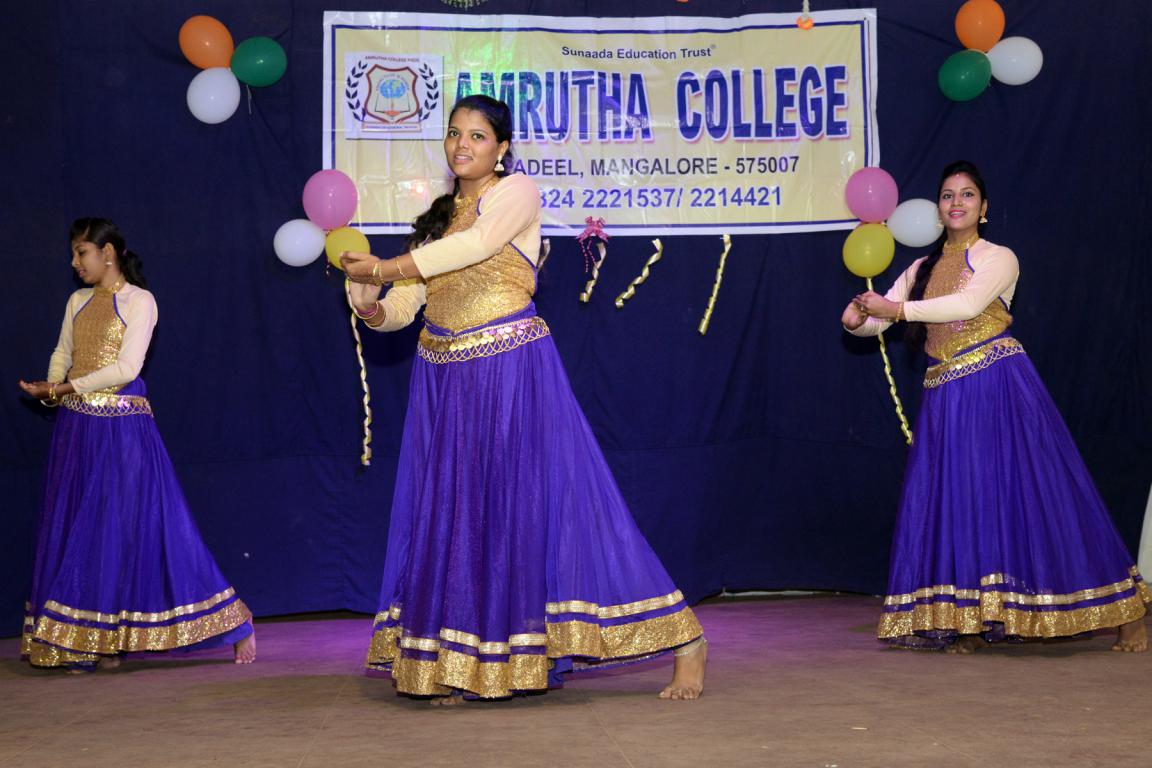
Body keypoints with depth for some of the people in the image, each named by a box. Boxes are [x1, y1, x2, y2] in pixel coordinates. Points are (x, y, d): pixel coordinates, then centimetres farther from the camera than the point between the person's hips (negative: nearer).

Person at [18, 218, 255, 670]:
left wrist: (67, 387, -14)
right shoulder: (78, 302, 14)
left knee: (137, 526, -6)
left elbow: (126, 368, -13)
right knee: (77, 531, 5)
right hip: (77, 429, 7)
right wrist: (52, 390, -5)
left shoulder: (138, 301, -5)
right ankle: (84, 641, 11)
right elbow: (61, 356, 15)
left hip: (123, 429, -6)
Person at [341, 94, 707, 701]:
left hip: (511, 373, -6)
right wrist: (371, 307, -9)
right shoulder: (438, 218, 19)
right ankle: (457, 666, 9)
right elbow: (402, 308, 14)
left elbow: (476, 244, -18)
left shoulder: (516, 192, 1)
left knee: (541, 504, -8)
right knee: (449, 516, 3)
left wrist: (382, 269, -16)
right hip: (444, 380, 7)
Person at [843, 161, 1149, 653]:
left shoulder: (998, 259, 2)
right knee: (955, 502, -2)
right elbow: (877, 319, 11)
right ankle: (970, 622, 2)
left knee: (1030, 493, -7)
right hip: (945, 400, 5)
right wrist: (856, 318, -12)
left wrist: (897, 309, -18)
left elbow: (967, 304, -16)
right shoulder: (921, 270, 17)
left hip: (999, 390, -5)